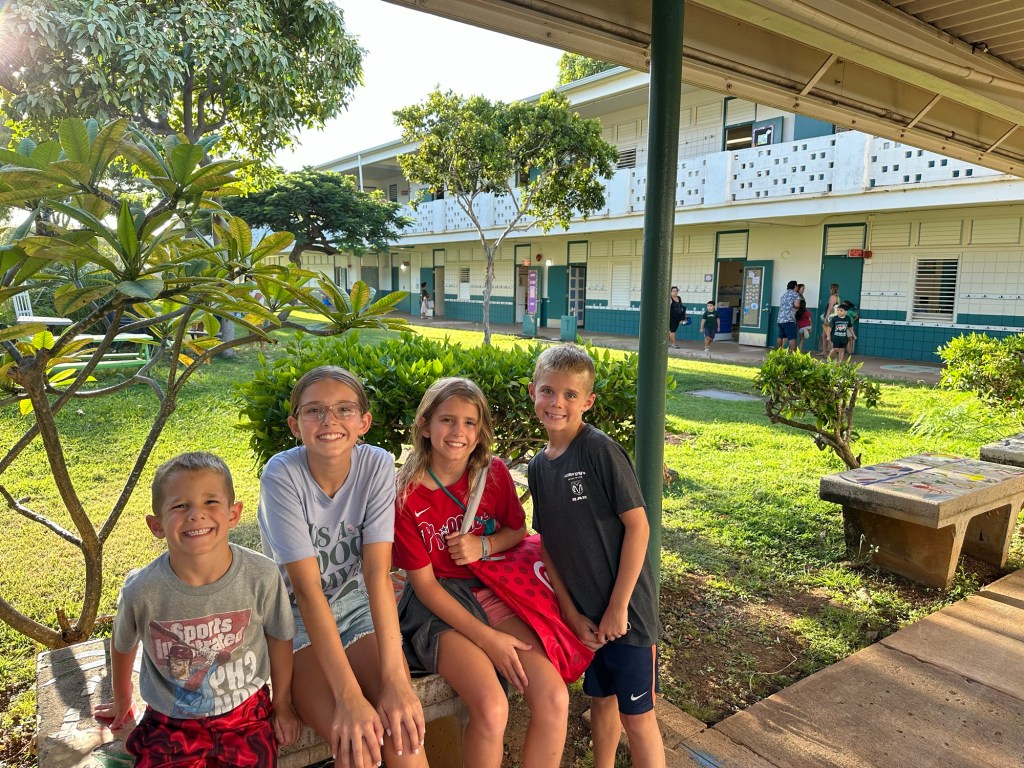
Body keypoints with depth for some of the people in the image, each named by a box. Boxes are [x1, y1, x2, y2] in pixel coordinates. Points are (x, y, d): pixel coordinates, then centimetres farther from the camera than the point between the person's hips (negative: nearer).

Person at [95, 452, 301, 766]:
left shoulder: (261, 576, -22)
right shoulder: (141, 591, -21)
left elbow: (279, 638, -3)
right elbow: (123, 645, 3)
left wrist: (282, 704, 9)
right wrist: (122, 699, 21)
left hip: (246, 714, 0)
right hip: (171, 723, 0)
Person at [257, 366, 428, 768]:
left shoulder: (377, 464, -15)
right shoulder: (281, 475, -22)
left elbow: (377, 572, -20)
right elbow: (307, 590, -26)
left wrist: (395, 678, -29)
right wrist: (349, 696, -31)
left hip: (357, 605, 2)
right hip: (296, 616, -2)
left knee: (404, 727, -21)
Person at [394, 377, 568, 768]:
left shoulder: (494, 473, -4)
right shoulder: (406, 494, -14)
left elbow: (517, 530, 12)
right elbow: (424, 584, -11)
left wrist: (484, 546, -12)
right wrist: (486, 637, -18)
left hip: (492, 589, 4)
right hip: (438, 604, -3)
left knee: (554, 698, -17)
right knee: (491, 708, -26)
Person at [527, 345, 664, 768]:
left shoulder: (600, 450, -18)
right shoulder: (538, 467, 2)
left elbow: (638, 526, -17)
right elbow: (547, 544, 5)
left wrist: (618, 606, -16)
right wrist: (571, 612, -1)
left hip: (625, 606, -6)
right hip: (583, 610, 6)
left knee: (636, 714, 6)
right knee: (601, 699, 22)